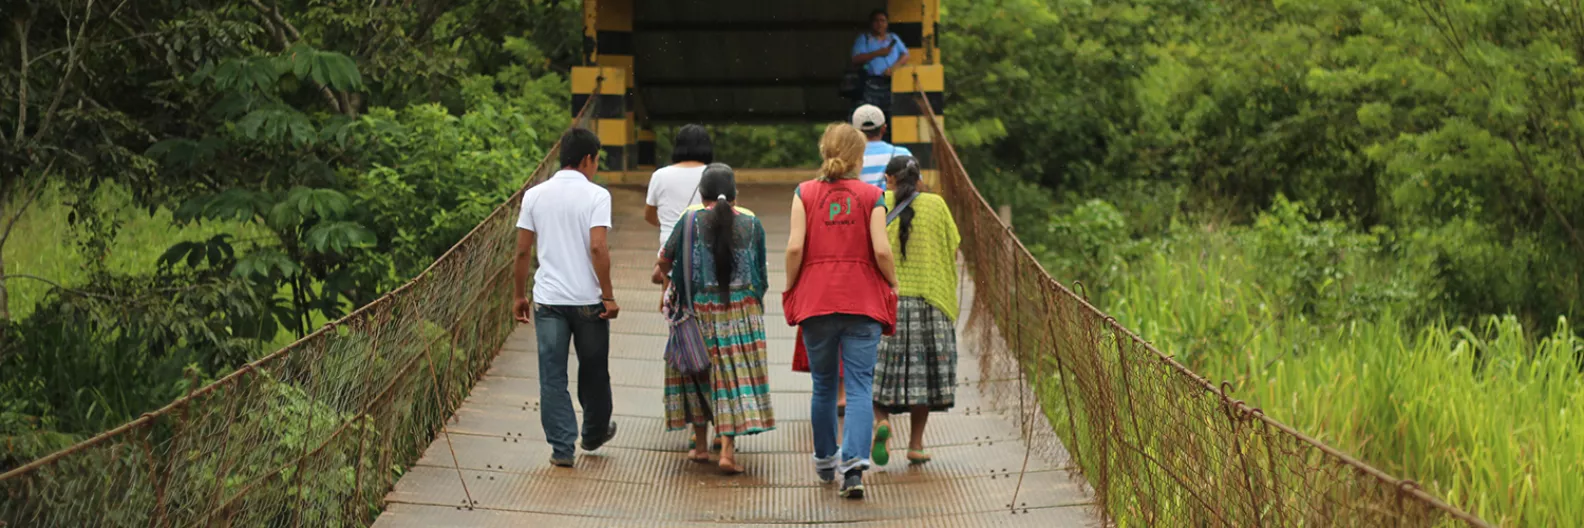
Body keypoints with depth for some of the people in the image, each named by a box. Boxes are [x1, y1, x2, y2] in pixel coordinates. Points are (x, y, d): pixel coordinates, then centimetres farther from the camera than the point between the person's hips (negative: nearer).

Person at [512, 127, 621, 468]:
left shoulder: (535, 196, 4)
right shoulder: (596, 196, -8)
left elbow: (523, 251, 4)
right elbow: (598, 248, -16)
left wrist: (518, 295, 14)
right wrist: (609, 296, -10)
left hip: (548, 299, 2)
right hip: (588, 299, -2)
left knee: (552, 375, 5)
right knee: (593, 371, 16)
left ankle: (561, 447, 3)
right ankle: (595, 434, 33)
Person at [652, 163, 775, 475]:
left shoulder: (691, 220, -7)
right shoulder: (750, 223, -2)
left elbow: (667, 258, 3)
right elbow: (761, 272, 5)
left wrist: (661, 272, 25)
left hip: (700, 309, 0)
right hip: (742, 311, 0)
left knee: (697, 372, 14)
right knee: (735, 375, 2)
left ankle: (700, 445, 19)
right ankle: (728, 449, -7)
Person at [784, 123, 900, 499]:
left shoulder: (805, 193, 3)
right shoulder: (871, 196, 0)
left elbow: (795, 247, -6)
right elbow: (881, 250, -8)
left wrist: (790, 289, 7)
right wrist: (892, 285, 8)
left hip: (816, 301, 2)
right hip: (863, 301, -2)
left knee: (823, 386, 16)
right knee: (860, 387, -3)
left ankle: (825, 461, 30)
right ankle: (854, 466, -19)